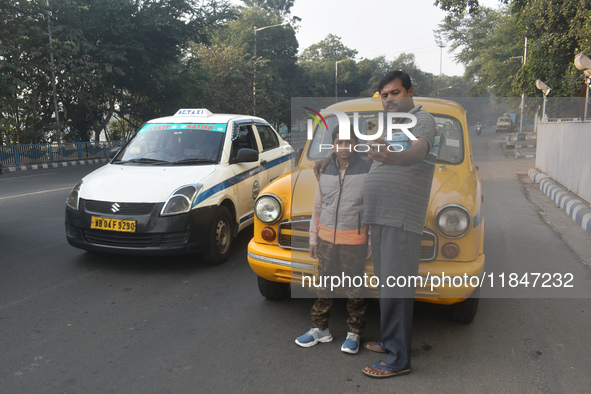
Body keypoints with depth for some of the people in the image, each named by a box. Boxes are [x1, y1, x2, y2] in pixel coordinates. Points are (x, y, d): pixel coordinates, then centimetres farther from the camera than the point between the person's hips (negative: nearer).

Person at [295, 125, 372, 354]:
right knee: (324, 285, 13)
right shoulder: (325, 171, 6)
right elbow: (318, 208, 12)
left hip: (354, 241, -3)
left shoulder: (367, 171, -5)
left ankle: (354, 333, 24)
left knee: (354, 288, 7)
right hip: (327, 239, 4)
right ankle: (320, 329, 28)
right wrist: (313, 238, 12)